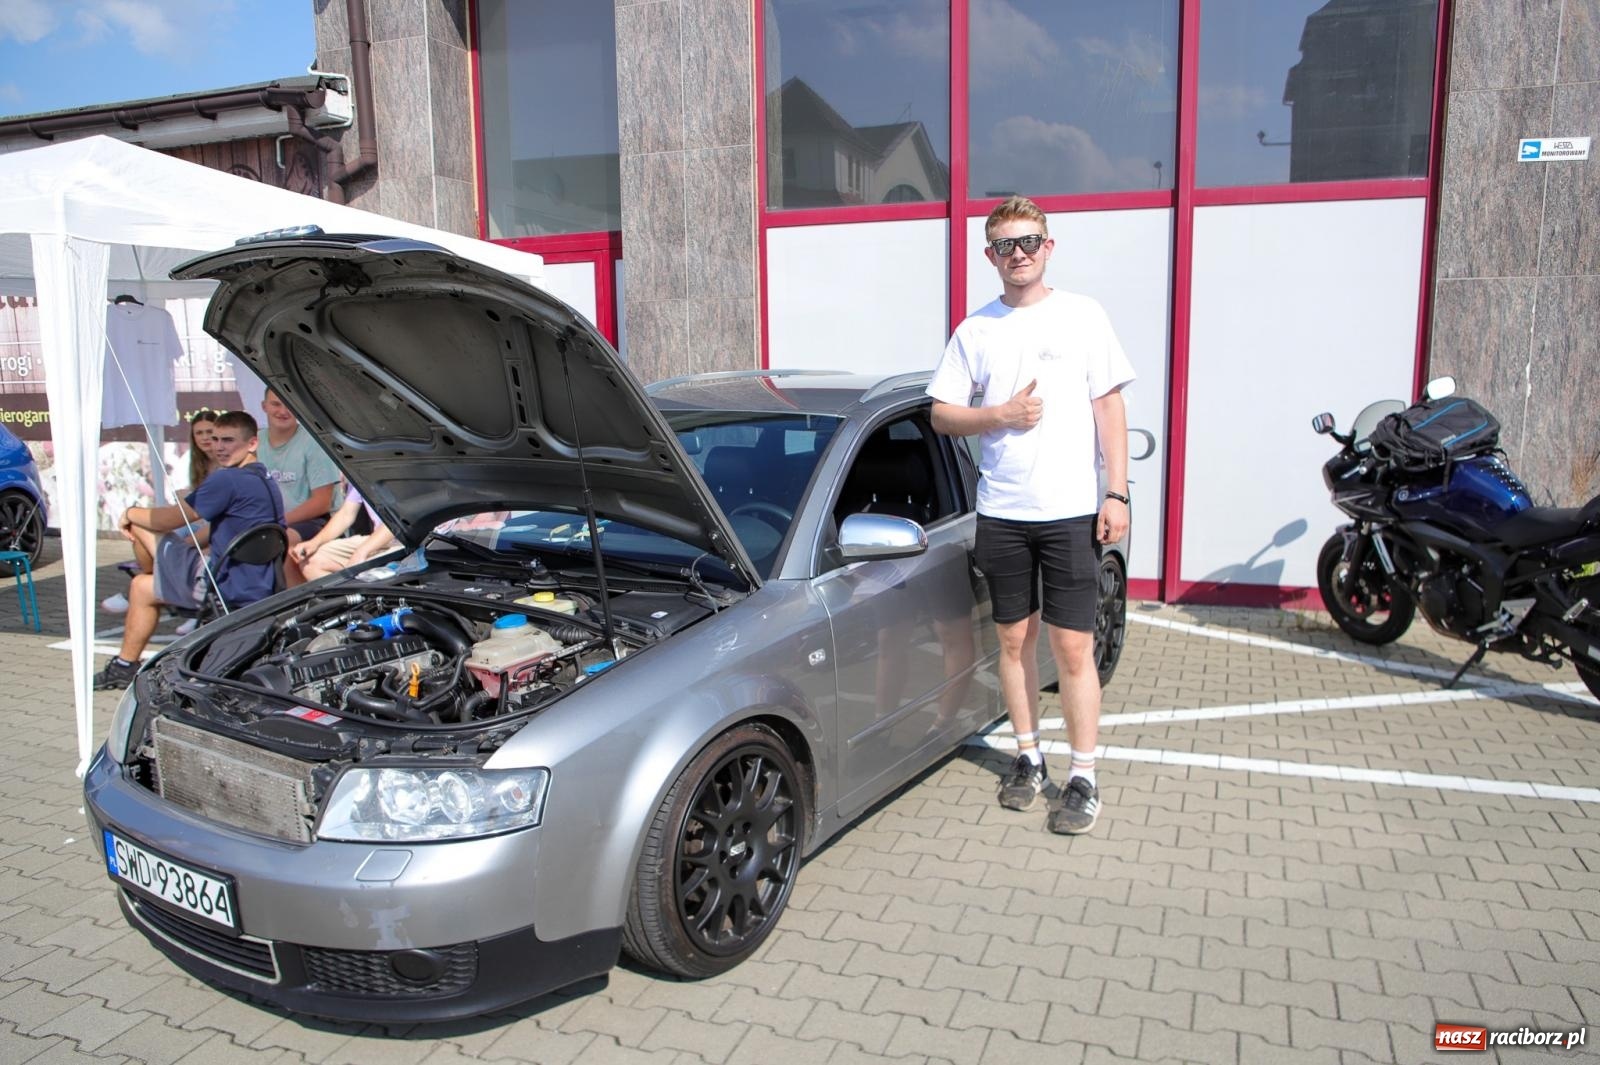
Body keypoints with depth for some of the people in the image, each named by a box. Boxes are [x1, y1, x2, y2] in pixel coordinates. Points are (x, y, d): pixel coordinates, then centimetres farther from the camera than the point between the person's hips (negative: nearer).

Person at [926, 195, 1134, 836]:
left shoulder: (1082, 316, 2)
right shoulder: (976, 329, 7)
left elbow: (1109, 407, 1)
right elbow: (942, 415, 7)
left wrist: (1116, 493, -6)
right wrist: (1002, 414, -11)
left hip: (1072, 510, -2)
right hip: (1001, 512, 3)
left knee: (1073, 646, -2)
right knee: (1014, 639, 11)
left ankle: (1083, 777, 9)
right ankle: (1028, 757, 26)